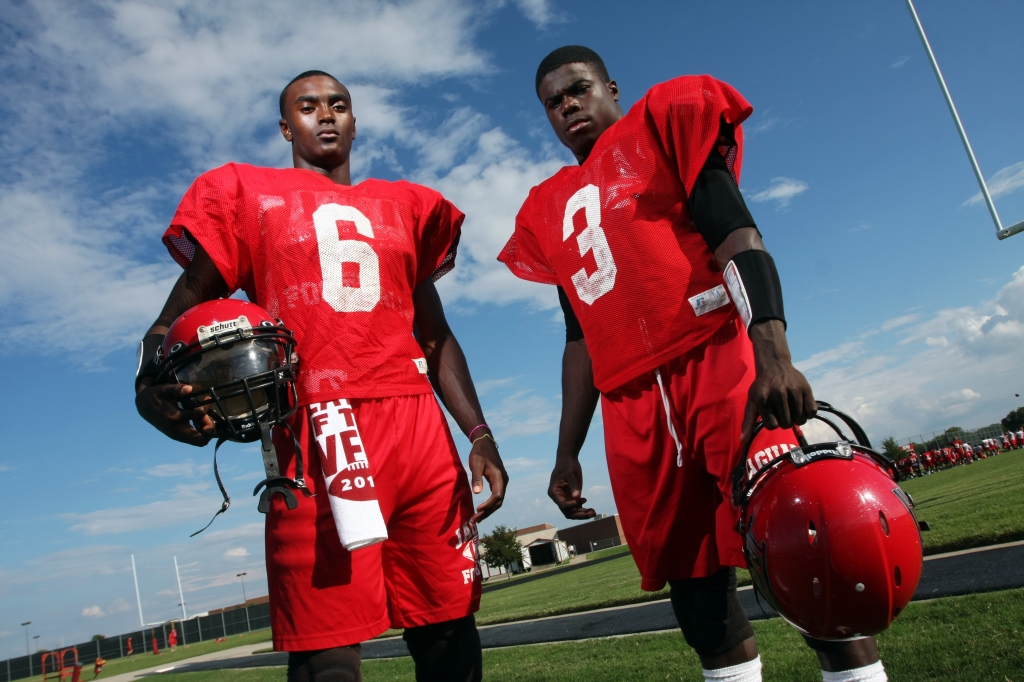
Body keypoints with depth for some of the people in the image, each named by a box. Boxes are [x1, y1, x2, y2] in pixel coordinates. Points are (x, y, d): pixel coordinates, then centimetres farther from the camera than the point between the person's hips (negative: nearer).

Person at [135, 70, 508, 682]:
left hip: (420, 431, 4)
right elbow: (183, 313, 7)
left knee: (450, 631, 8)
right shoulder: (246, 195, 12)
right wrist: (154, 383, -16)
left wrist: (479, 434, 11)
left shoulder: (405, 207, 21)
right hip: (315, 436, -3)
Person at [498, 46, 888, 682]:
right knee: (697, 594, 6)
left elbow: (739, 241, -6)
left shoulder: (665, 125, 9)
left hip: (720, 366, -4)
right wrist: (568, 452, 19)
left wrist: (772, 352, -22)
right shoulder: (551, 211, 22)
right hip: (633, 409, 5)